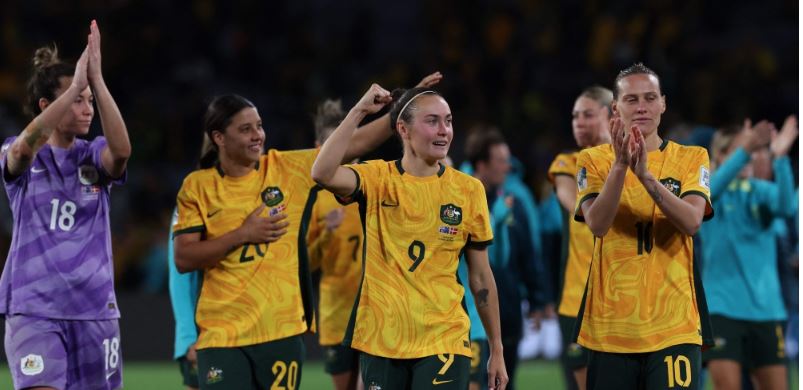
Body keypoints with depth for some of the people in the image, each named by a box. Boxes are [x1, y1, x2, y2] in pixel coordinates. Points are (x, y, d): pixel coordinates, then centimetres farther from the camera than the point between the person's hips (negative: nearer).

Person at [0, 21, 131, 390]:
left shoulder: (93, 157, 5)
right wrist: (75, 86, -31)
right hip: (33, 308, -3)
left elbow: (122, 149, -19)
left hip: (95, 308, 3)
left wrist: (96, 80, -26)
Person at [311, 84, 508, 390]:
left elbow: (480, 276, 7)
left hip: (443, 341, 0)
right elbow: (323, 174, -22)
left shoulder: (469, 190, 1)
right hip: (381, 341, 0)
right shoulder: (378, 179, -1)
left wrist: (496, 350, 7)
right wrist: (359, 110, -18)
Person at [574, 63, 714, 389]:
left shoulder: (691, 158, 5)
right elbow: (597, 224, -12)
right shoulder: (594, 160, 4)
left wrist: (645, 175, -25)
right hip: (610, 324, 1)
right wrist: (620, 166, -24)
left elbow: (691, 222, -13)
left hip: (674, 325, -1)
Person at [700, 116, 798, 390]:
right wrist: (744, 151, -41)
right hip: (722, 305, -3)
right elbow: (713, 188, -26)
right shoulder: (709, 191, -1)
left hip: (765, 307, 3)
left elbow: (784, 205, -17)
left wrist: (780, 158, -33)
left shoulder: (760, 190, 6)